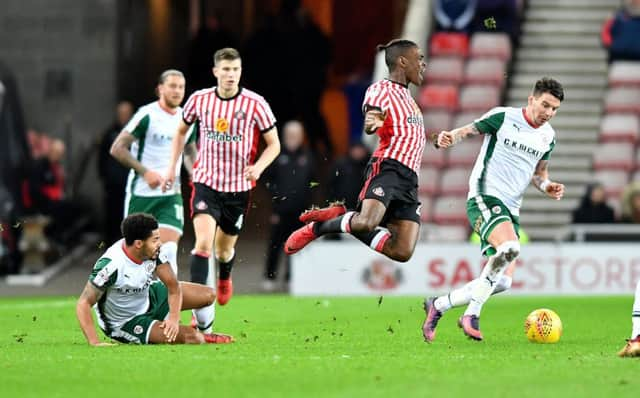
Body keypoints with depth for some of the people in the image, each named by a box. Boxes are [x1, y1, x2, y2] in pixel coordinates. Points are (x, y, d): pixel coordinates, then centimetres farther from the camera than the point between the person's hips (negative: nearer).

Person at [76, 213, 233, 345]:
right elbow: (84, 304, -33)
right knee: (190, 337, -22)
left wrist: (174, 317, -28)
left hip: (149, 297, 7)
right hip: (125, 324, -7)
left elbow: (173, 285, -11)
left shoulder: (156, 251, -18)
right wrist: (94, 342, -42)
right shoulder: (111, 264, -36)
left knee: (208, 294, 3)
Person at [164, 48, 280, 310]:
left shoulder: (255, 104, -9)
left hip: (238, 187, 0)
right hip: (206, 183, 0)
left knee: (224, 250, 13)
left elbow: (274, 144, -2)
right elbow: (181, 131, 16)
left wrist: (258, 167, -20)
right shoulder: (199, 100, -3)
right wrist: (172, 167, 11)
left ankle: (224, 278, 51)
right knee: (203, 243, -19)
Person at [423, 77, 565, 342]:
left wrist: (547, 187, 3)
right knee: (509, 248, -33)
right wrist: (452, 137, -22)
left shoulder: (547, 136, 13)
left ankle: (438, 306, 17)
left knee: (502, 282, 0)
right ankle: (472, 315, -23)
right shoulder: (503, 117, -5)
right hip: (484, 197, -7)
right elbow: (471, 130, 1)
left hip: (511, 210, 7)